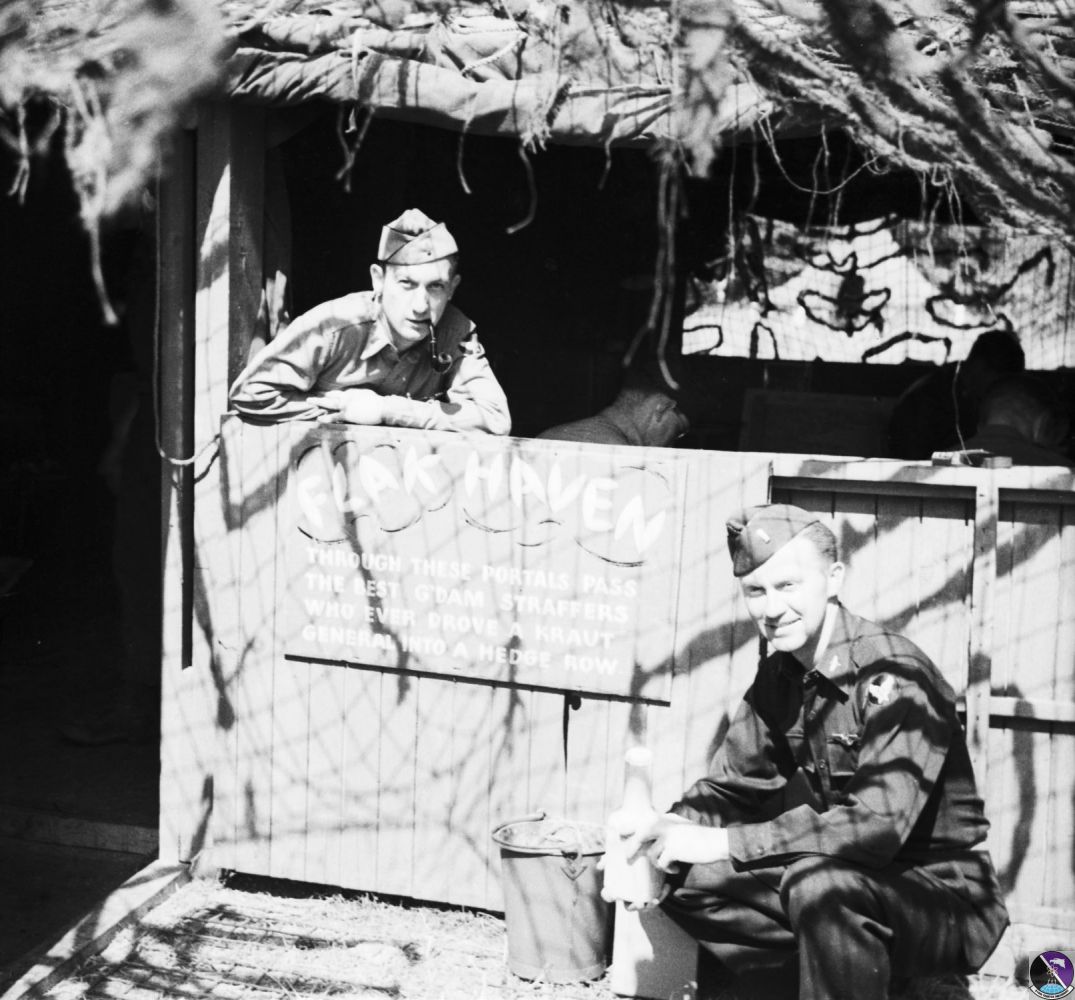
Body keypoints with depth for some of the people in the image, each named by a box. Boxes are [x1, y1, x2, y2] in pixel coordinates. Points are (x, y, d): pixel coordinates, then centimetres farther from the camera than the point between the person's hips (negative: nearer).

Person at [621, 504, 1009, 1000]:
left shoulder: (893, 675, -22)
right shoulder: (779, 674, 3)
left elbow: (878, 824, -32)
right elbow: (729, 787, 9)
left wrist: (724, 842, -31)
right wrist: (670, 828, -15)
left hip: (944, 896, -7)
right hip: (851, 879, 8)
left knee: (820, 882, -36)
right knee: (685, 879, -6)